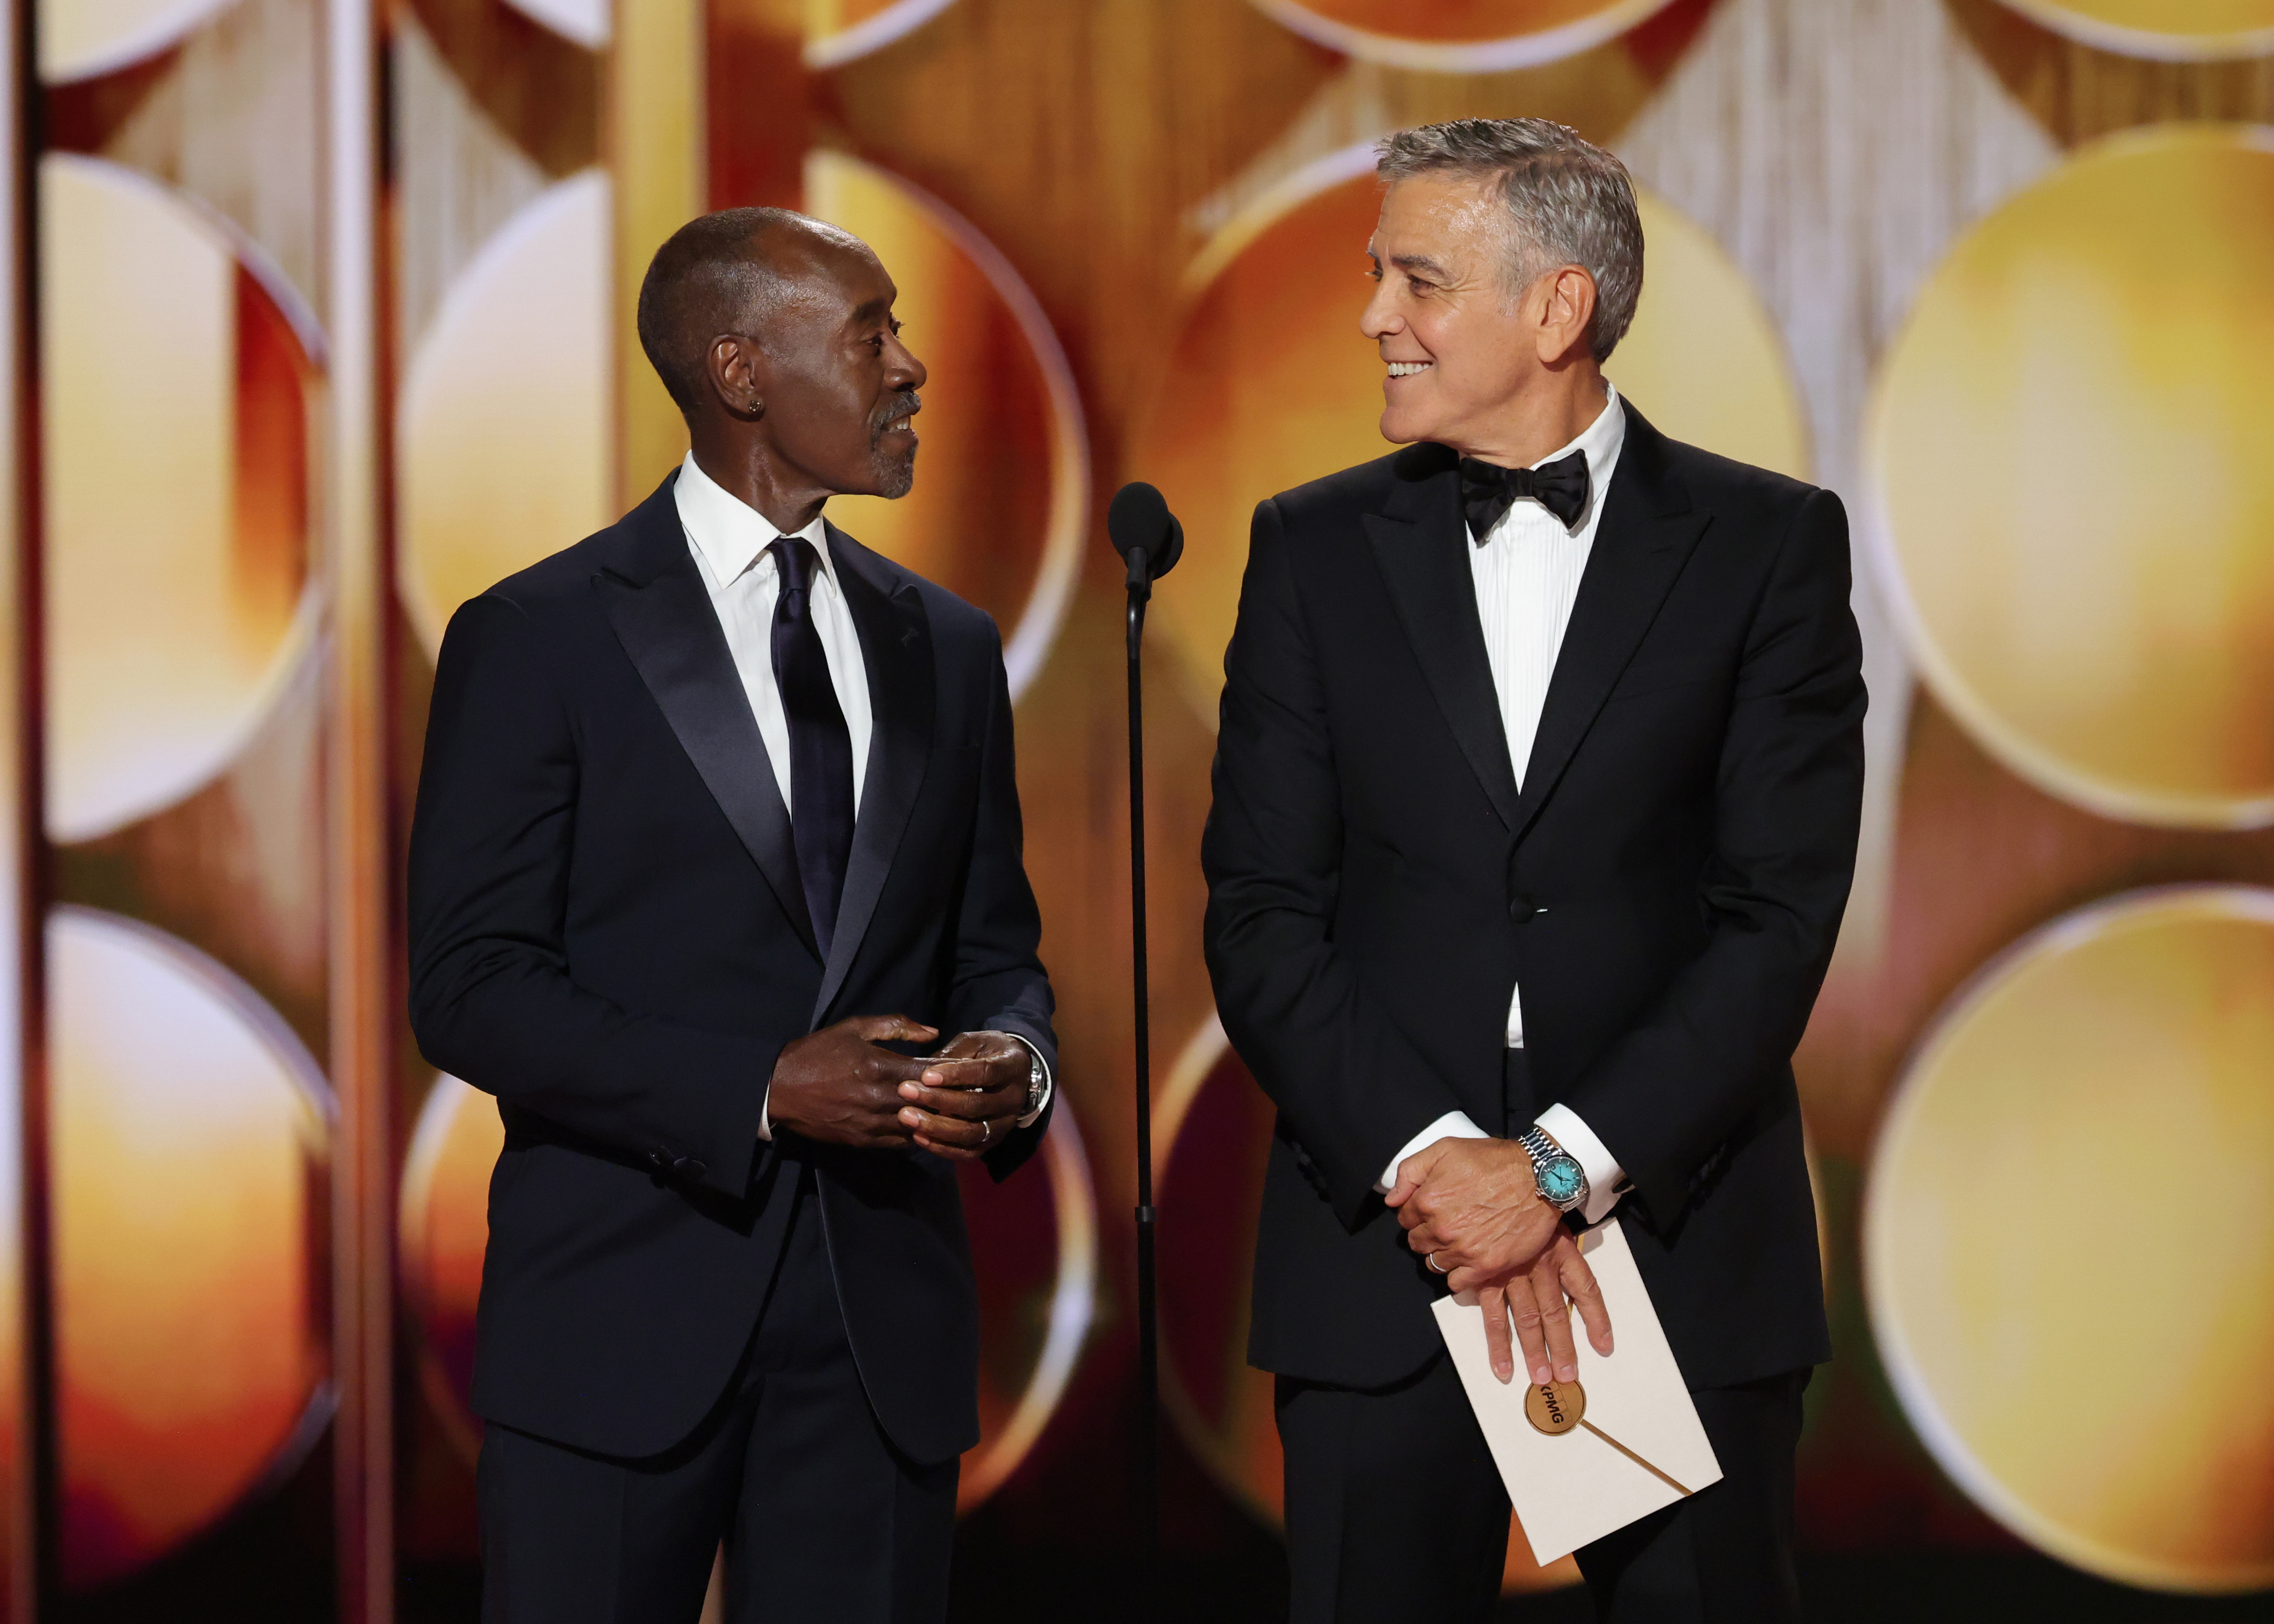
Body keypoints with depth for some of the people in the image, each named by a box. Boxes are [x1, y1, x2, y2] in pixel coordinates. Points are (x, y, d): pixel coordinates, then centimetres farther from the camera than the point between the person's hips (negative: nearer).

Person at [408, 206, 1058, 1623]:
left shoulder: (949, 650, 13)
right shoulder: (539, 640, -3)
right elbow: (469, 987, -8)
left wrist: (1015, 1065, -8)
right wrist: (763, 1089, -18)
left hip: (884, 1329, 4)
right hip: (623, 1328, -4)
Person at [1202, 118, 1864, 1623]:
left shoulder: (1769, 544, 2)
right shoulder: (1316, 548, 8)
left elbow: (1782, 916, -6)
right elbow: (1263, 916, 2)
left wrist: (1564, 1165, -14)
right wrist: (1433, 1164, -12)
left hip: (1689, 1254, -1)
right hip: (1381, 1267, 2)